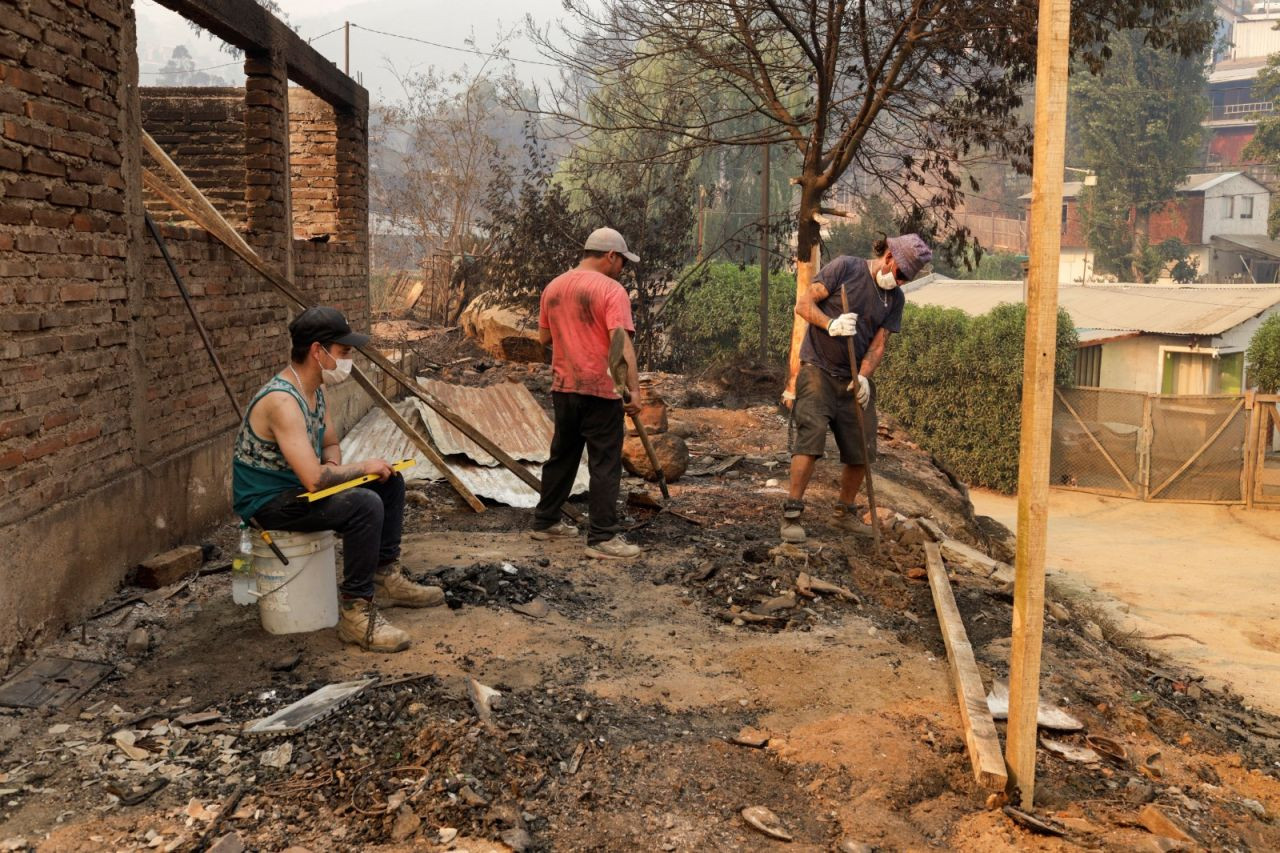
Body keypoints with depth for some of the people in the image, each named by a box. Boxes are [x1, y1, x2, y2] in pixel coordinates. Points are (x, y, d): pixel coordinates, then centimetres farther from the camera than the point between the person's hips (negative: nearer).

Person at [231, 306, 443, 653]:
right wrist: (364, 466, -19)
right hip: (267, 503, -10)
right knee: (365, 505, -30)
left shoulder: (314, 389, 2)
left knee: (389, 481, 11)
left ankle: (385, 578, 20)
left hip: (296, 487, 10)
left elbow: (331, 444, 18)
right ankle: (356, 613, -21)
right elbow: (314, 479, -35)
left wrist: (333, 466, -6)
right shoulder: (282, 400, -29)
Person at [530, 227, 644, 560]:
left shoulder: (553, 287, 10)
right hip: (600, 390, -7)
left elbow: (544, 336, 18)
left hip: (563, 388, 7)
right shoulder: (611, 290, -11)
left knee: (562, 455, 20)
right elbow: (621, 343, -20)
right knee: (605, 464, -1)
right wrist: (634, 389, -21)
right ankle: (603, 538, 0)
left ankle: (545, 521, 29)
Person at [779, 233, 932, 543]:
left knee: (862, 450, 5)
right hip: (818, 369, -5)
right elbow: (803, 304, -7)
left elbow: (879, 344, 4)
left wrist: (863, 376, -14)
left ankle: (845, 510, 26)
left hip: (855, 379, 6)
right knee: (811, 436, -20)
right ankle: (791, 513, -16)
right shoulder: (845, 267, -4)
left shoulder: (895, 299, 11)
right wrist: (831, 324, -24)